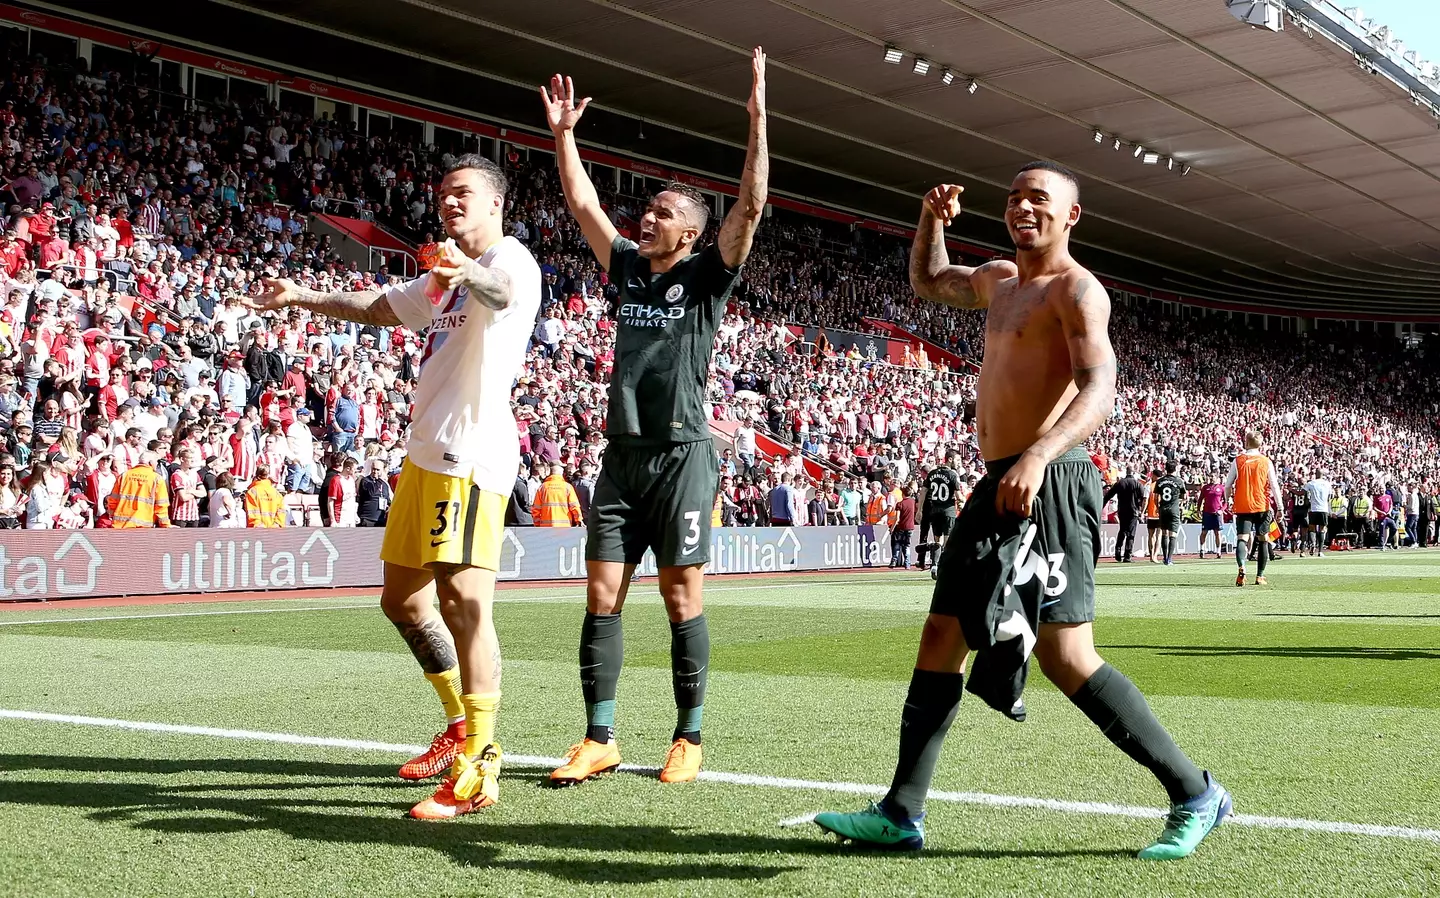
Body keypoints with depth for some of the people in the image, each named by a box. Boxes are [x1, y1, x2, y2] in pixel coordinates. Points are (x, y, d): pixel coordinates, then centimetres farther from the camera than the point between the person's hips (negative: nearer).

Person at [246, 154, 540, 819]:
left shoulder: (510, 258, -6)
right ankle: (461, 727, 32)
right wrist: (303, 297, 46)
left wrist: (467, 271, -55)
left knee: (463, 600, -19)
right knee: (402, 598, 17)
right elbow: (379, 307, 40)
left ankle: (478, 770, -18)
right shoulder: (445, 279, 24)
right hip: (426, 458, 11)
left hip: (472, 456, -10)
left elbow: (500, 290, -33)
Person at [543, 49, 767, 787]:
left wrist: (757, 120, -16)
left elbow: (751, 207, -11)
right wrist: (563, 134, 15)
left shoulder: (706, 276, 0)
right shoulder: (627, 267, 14)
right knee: (601, 597, 2)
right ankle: (598, 740, 8)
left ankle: (689, 738, 10)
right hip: (622, 455, 5)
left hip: (681, 456, -5)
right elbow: (583, 204, 19)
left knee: (681, 601, 0)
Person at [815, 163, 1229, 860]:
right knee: (941, 638, 9)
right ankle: (900, 814, 15)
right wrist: (931, 220, 17)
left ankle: (1195, 795, -3)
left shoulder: (1076, 288, -8)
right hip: (998, 487, 9)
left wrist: (1038, 455, -40)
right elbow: (929, 283, 38)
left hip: (1046, 488, -9)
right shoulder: (999, 280, 20)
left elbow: (1098, 389, -23)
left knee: (1065, 657, -15)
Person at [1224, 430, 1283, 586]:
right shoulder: (1266, 461, 2)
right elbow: (1274, 485, 0)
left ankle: (1242, 567, -34)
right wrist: (1280, 506, 4)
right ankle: (1260, 576, 14)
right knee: (1263, 540, 13)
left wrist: (1228, 500, 20)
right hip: (1262, 506, 1)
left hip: (1242, 507, -1)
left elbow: (1228, 485, 4)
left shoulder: (1238, 461, 0)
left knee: (1242, 538, -5)